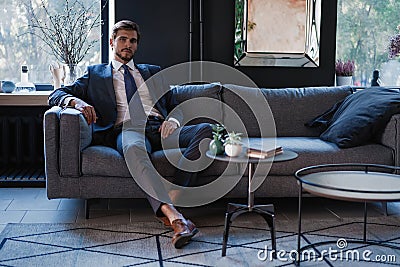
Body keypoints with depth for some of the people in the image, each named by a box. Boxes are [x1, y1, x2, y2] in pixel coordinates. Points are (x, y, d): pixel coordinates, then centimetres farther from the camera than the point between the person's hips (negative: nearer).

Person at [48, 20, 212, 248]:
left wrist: (172, 120, -1)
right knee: (134, 148, -42)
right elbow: (56, 95, 16)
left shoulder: (153, 72, 31)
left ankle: (171, 201, -37)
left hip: (160, 129, 3)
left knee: (206, 129, -28)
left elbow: (176, 107, 26)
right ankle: (172, 215, -55)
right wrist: (76, 101, -10)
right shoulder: (95, 74, 24)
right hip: (127, 129, -3)